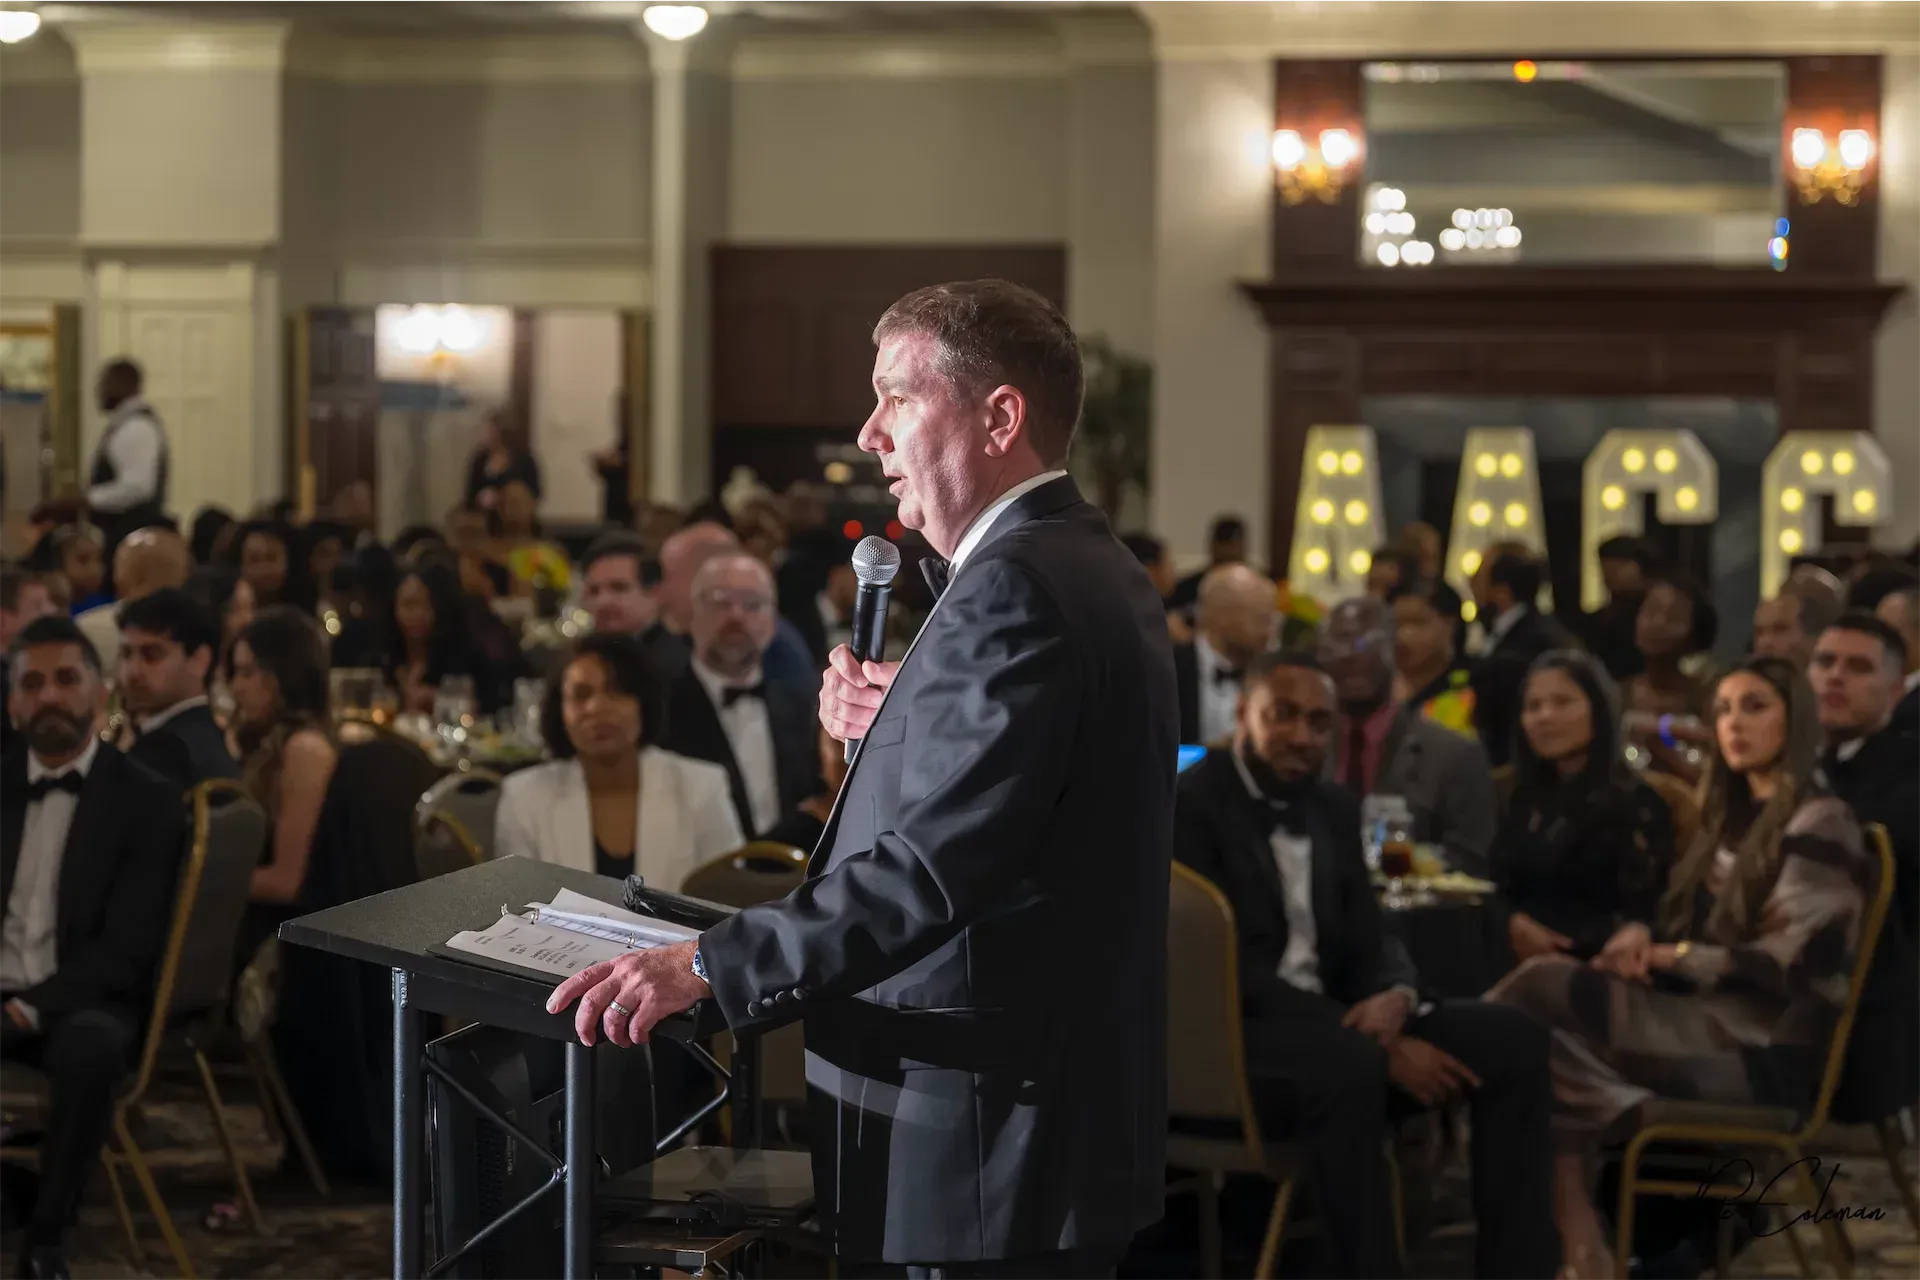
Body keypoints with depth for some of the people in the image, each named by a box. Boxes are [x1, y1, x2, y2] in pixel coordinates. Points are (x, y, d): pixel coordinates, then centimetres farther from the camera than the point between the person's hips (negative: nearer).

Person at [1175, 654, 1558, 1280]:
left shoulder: (1334, 807, 15)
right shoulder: (1187, 805, -11)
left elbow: (1368, 936, 12)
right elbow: (1230, 968, -18)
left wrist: (1395, 996, -15)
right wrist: (1383, 1052, -22)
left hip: (1330, 1024, 8)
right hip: (1226, 1039, -8)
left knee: (1511, 1037, -8)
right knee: (1350, 1061, -38)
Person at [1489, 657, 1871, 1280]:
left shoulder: (1818, 825, -6)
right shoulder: (1732, 816, 20)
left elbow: (1782, 964, -15)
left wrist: (1666, 956, -11)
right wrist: (1642, 935, -2)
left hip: (1767, 1044, -8)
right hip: (1712, 1019, 8)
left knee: (1545, 990, -21)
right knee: (1546, 1040, -20)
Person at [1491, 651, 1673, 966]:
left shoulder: (1637, 800, -1)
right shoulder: (1526, 800, 18)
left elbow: (1642, 914, -8)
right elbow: (1499, 889, 15)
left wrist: (1561, 950, -14)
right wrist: (1515, 926, -7)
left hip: (1596, 969, -5)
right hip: (1522, 966, 5)